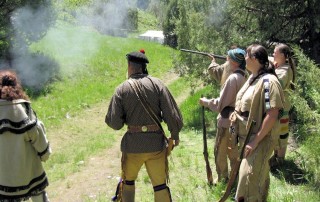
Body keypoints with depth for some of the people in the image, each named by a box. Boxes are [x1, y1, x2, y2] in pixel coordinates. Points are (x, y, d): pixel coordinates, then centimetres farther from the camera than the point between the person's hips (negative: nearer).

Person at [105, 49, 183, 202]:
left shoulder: (122, 89, -5)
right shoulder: (157, 84, -5)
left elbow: (114, 123, -8)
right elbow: (172, 114, -9)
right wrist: (175, 134, 6)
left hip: (133, 144, 0)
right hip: (156, 143, 0)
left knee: (128, 181, 23)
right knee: (160, 185, 11)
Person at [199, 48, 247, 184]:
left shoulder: (233, 78, -23)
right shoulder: (244, 76, 1)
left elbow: (220, 104, -20)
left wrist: (205, 102, -6)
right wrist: (213, 63, 20)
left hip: (227, 121, -8)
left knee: (220, 151, 9)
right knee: (233, 150, 21)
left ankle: (223, 179, 19)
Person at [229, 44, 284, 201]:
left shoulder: (268, 81, -21)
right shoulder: (252, 77, 8)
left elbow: (272, 115, -25)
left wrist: (255, 141, -24)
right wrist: (236, 113, 2)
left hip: (259, 140, -9)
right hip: (246, 136, 9)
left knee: (249, 181, -7)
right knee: (258, 176, 22)